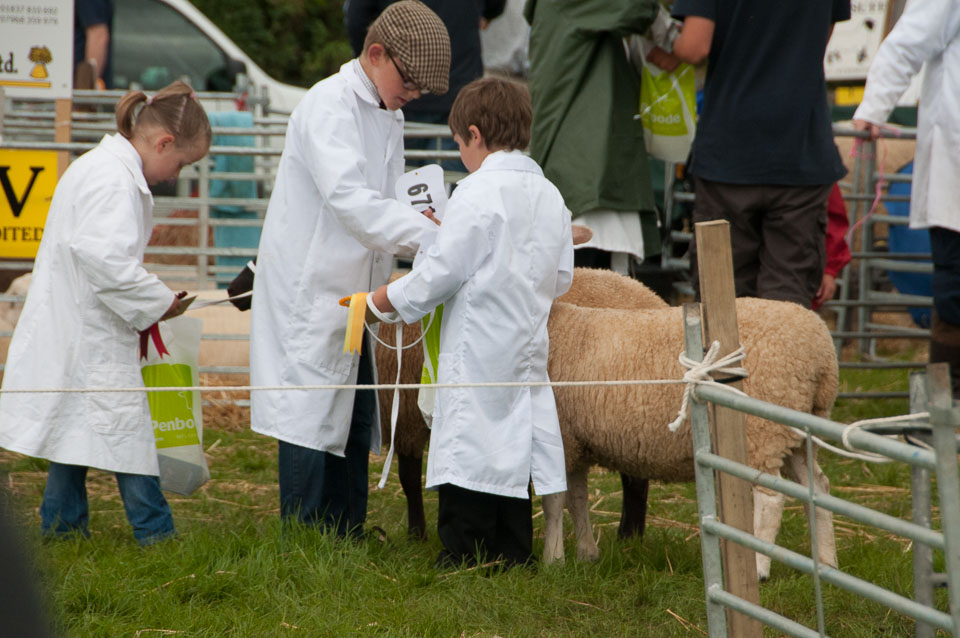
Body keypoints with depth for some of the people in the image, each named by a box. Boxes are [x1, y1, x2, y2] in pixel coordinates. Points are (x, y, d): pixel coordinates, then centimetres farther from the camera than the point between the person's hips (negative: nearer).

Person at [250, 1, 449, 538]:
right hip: (310, 292, -9)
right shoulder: (329, 106, -15)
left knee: (355, 424, 11)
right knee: (312, 420, -8)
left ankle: (346, 538, 18)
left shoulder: (388, 117, 14)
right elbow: (349, 199, -27)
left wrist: (422, 224, 0)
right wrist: (430, 237, -32)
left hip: (351, 294, 9)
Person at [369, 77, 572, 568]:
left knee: (470, 457, -5)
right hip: (527, 343, 7)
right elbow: (561, 279, 14)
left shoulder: (478, 193, -14)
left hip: (477, 350, -7)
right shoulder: (549, 196, 9)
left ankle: (463, 555, -5)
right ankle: (513, 555, 15)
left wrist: (380, 301, -3)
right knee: (511, 453, 12)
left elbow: (443, 271, -14)